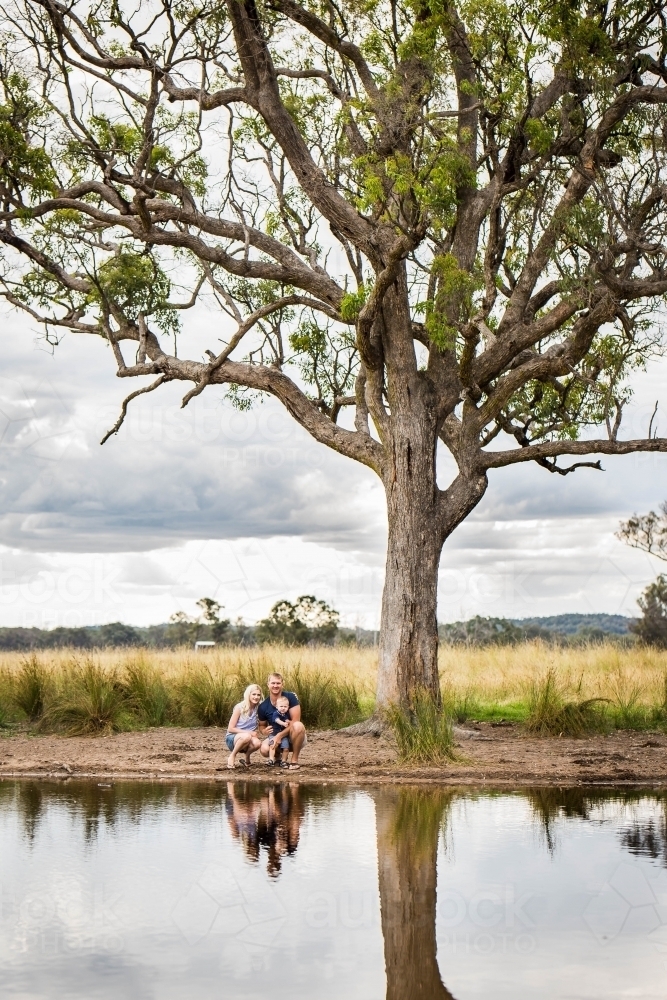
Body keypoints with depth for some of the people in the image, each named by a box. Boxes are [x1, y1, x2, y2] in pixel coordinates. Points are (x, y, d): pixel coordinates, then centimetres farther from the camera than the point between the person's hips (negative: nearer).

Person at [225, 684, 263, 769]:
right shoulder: (239, 707, -11)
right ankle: (232, 757, -15)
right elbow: (230, 729, -11)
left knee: (257, 743, -34)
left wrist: (255, 733, -12)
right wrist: (248, 732, -18)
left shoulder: (258, 709, 0)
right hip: (232, 738, -3)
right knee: (246, 736, -39)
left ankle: (247, 758, -3)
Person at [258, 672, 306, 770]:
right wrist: (264, 731, -17)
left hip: (292, 737, -2)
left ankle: (295, 760, -20)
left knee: (298, 726, -37)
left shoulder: (290, 697, -14)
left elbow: (295, 721, -18)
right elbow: (262, 726, 9)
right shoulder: (263, 707, -4)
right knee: (264, 750, -30)